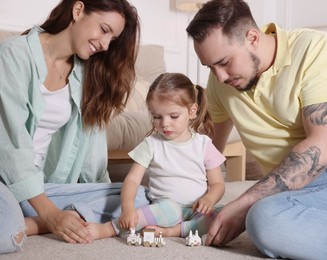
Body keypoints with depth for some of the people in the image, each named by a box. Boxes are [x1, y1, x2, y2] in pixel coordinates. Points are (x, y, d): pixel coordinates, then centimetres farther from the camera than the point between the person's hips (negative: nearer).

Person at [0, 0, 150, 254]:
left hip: (42, 185, 7)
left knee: (137, 197, -16)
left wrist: (107, 201, -4)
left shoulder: (87, 72, 10)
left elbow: (91, 137, 6)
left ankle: (27, 224, -18)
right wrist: (50, 214, -22)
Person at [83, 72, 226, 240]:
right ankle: (108, 227, -34)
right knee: (168, 209, -37)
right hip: (164, 205, -2)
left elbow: (218, 183, 8)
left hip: (195, 210, 2)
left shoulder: (204, 144, 5)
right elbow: (132, 179, -5)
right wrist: (127, 207, -25)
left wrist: (208, 199, -16)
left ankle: (171, 231, -32)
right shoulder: (152, 144, 2)